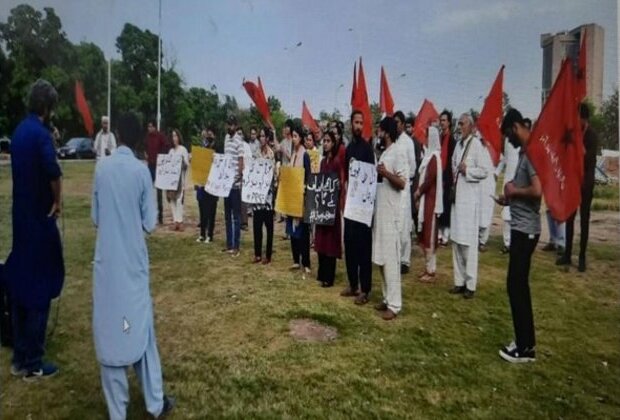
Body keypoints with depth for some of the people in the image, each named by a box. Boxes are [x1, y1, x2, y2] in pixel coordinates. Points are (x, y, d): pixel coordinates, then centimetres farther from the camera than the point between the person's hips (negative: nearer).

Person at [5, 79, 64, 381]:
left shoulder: (19, 131, 11)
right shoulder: (41, 134, -16)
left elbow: (25, 170, 12)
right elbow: (53, 173, -32)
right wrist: (58, 202, -15)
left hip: (21, 216, 9)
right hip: (39, 218, -8)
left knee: (20, 285, 13)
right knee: (39, 289, 1)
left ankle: (19, 358, 25)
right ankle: (33, 364, 12)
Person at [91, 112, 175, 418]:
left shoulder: (101, 168, -3)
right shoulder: (141, 171, -8)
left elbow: (95, 218, 5)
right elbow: (150, 223, -4)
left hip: (106, 262, 1)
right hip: (134, 261, -1)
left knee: (109, 332, 8)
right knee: (141, 328, 11)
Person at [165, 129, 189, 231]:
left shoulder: (183, 149, 1)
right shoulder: (171, 151, 17)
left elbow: (187, 164, -5)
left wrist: (181, 162, -23)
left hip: (180, 177, -6)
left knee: (179, 198, -11)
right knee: (172, 198, 2)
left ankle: (180, 221, -8)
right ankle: (175, 221, 6)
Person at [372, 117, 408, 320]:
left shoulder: (399, 152, -10)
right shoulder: (384, 153, 17)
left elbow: (402, 183, -18)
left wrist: (386, 173, -29)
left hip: (391, 213, -9)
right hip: (380, 210, 9)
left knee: (391, 258, -6)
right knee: (381, 258, 11)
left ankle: (394, 304, 2)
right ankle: (387, 298, 21)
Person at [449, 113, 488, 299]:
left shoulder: (477, 144, -9)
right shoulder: (458, 144, 14)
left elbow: (484, 171, -11)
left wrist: (467, 170, -16)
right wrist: (453, 181, 8)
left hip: (470, 197, -8)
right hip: (456, 196, 8)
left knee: (468, 241, -4)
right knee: (456, 240, 9)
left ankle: (470, 284, 6)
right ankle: (459, 281, 18)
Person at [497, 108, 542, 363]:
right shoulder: (523, 152, 14)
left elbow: (537, 191, -28)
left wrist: (514, 190, -13)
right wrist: (510, 199, 9)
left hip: (526, 230, -10)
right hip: (520, 227, 10)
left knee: (516, 286, -3)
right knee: (519, 285, 14)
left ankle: (525, 348, 9)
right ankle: (526, 342, 25)